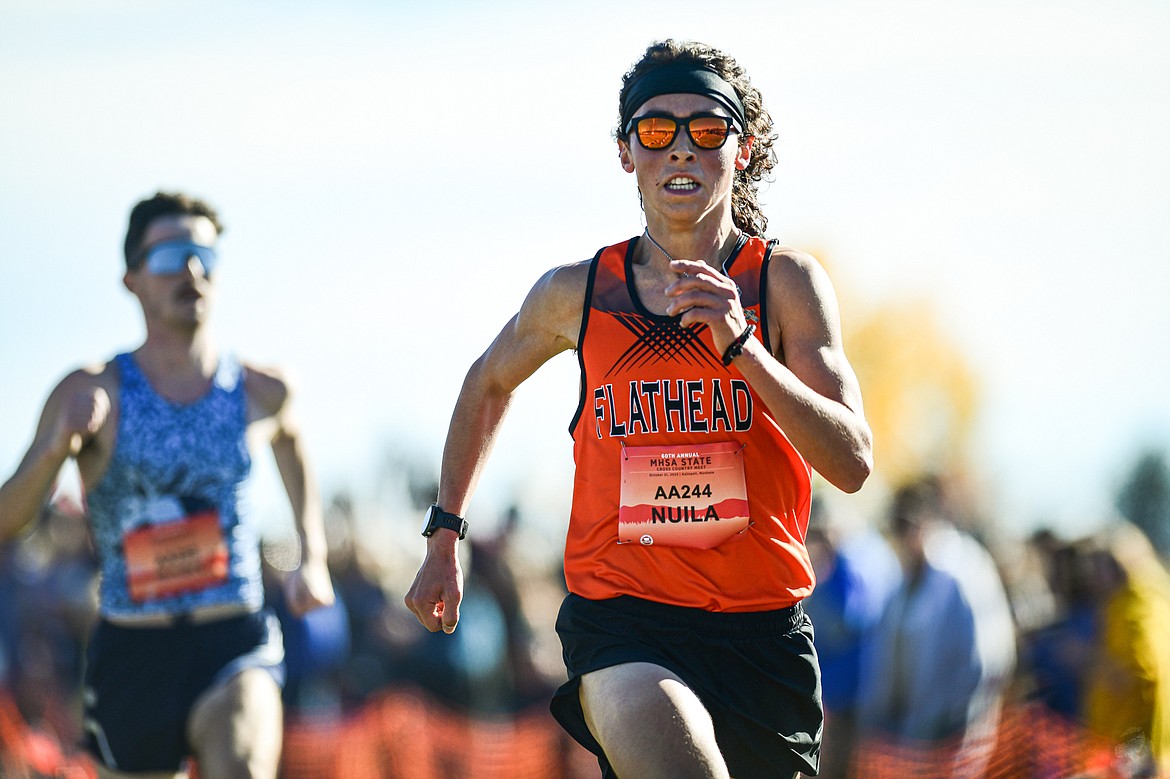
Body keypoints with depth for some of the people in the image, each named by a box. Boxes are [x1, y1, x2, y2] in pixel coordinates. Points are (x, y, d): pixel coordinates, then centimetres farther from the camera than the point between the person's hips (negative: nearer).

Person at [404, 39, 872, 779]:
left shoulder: (787, 282, -1)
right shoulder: (577, 292, 4)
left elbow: (852, 462, -12)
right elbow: (488, 384, 26)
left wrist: (740, 347, -22)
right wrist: (445, 535, 26)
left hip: (760, 628, 1)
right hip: (619, 618, -1)